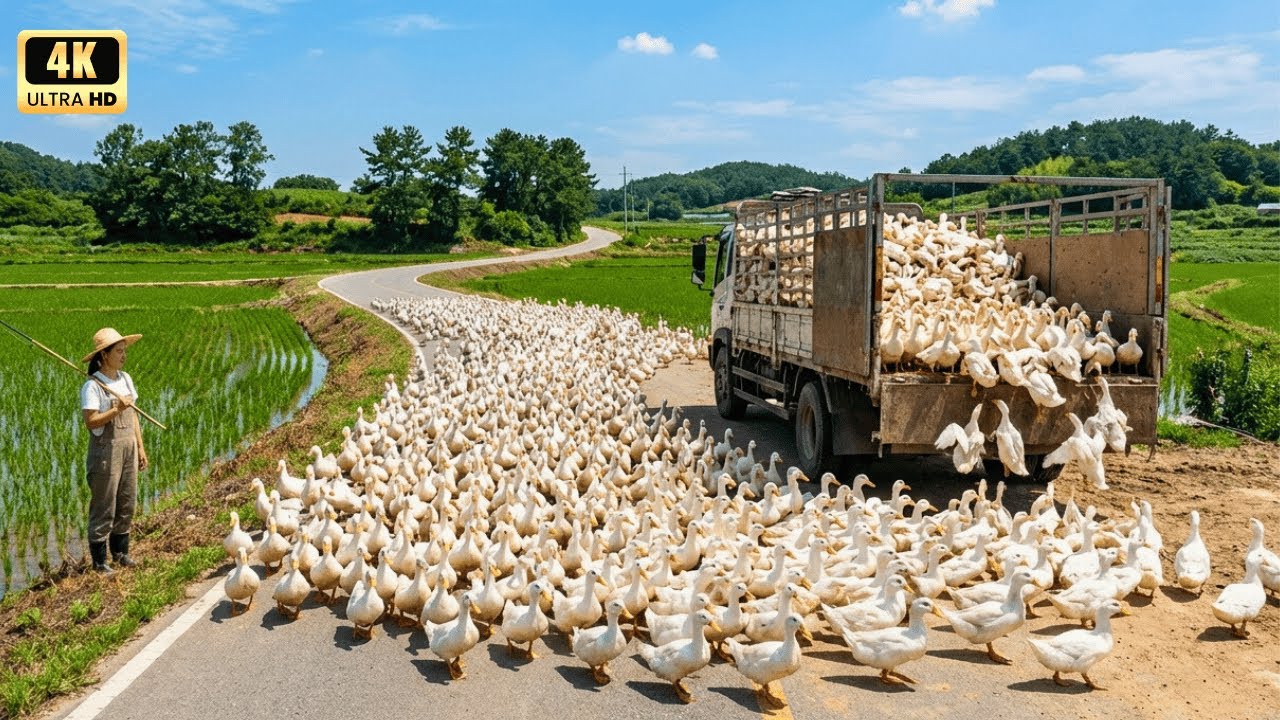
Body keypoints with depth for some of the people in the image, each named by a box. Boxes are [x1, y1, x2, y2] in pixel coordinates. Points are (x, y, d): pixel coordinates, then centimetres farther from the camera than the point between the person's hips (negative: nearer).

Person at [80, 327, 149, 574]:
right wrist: (117, 409, -28)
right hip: (106, 450, -7)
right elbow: (91, 421, -20)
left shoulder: (125, 378, 8)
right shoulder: (92, 386, -14)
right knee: (104, 506, 1)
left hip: (128, 447, 7)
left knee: (127, 503, 13)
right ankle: (99, 560, 13)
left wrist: (140, 447, 13)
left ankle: (120, 551, 27)